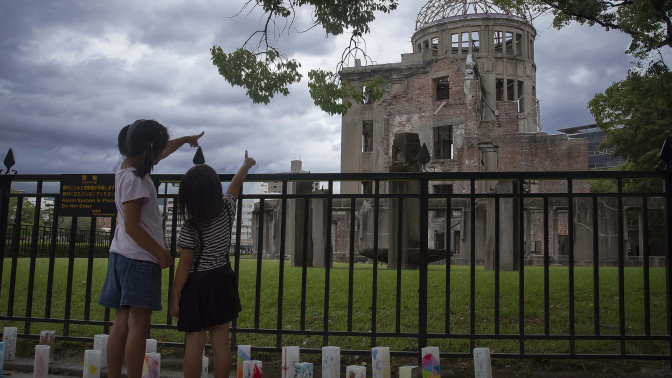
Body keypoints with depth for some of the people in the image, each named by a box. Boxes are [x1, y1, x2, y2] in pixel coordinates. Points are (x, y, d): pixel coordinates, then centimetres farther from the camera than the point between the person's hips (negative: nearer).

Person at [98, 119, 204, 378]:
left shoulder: (130, 170, 12)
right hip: (140, 259, -10)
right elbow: (132, 226, -19)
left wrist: (186, 139, 43)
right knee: (138, 325, -7)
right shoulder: (133, 178, -16)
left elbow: (163, 151, 32)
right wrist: (161, 253, -13)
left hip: (122, 257, 10)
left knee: (121, 324, 9)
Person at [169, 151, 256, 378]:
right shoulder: (227, 210, -5)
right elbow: (235, 186, 15)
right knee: (221, 339, 8)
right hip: (222, 280, 5)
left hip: (197, 284, -5)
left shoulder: (191, 226, -17)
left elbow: (185, 264, -14)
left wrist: (174, 295, -6)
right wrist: (246, 166, 34)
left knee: (194, 341, 1)